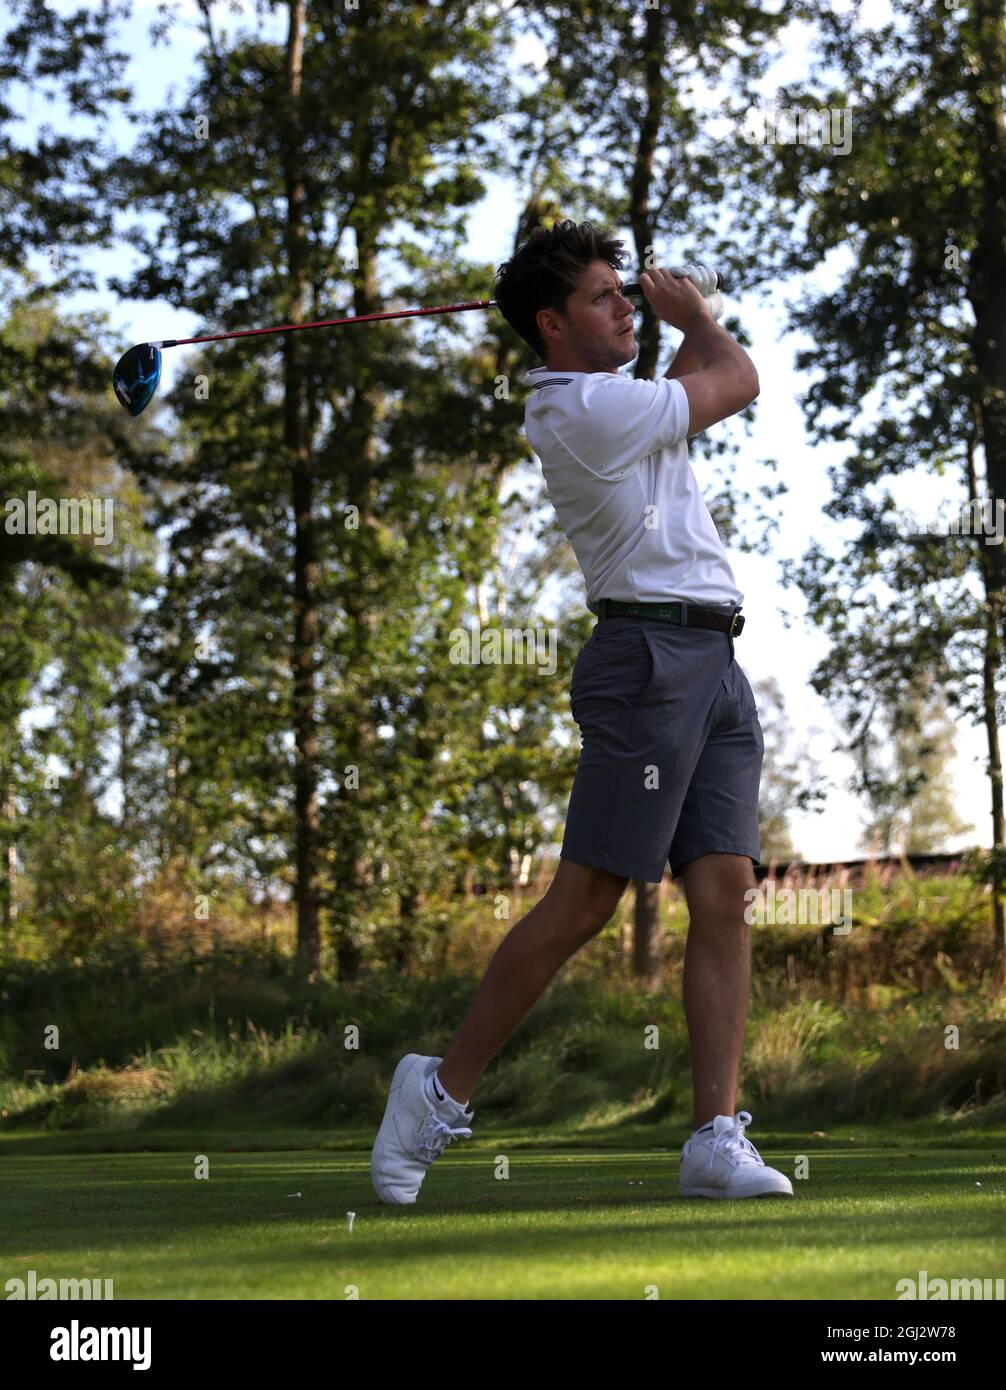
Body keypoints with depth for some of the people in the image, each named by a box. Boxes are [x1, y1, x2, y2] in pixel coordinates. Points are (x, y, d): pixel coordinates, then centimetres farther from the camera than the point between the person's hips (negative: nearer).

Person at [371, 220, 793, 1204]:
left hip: (714, 661, 10)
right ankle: (441, 1092, 1)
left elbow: (694, 382, 41)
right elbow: (738, 380, 1)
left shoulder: (606, 402, 20)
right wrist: (694, 313, 19)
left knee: (724, 892, -2)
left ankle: (717, 1137, -6)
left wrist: (691, 320, 24)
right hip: (651, 652, -10)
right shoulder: (589, 409, -10)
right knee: (584, 899, -9)